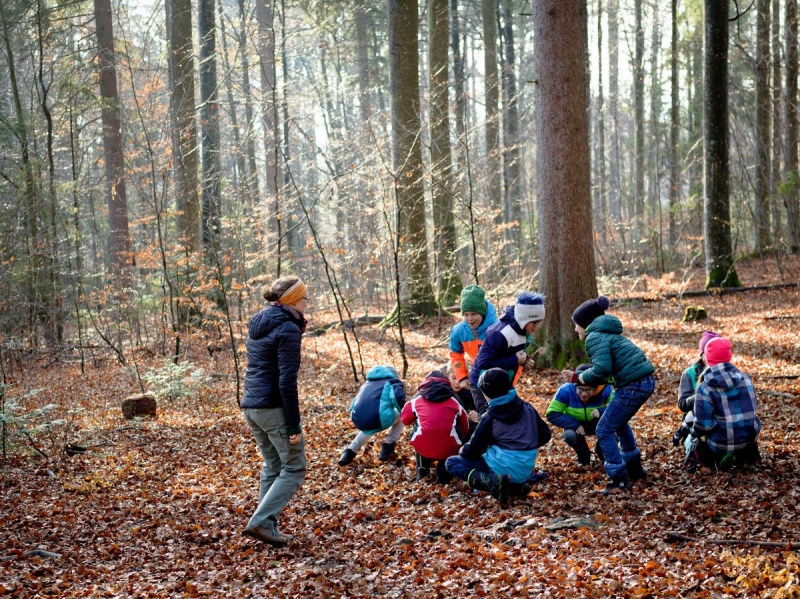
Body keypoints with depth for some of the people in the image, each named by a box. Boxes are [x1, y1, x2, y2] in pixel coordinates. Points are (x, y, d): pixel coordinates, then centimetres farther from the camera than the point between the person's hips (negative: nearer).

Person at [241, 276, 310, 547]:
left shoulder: (257, 324, 13)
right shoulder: (287, 329, -14)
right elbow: (287, 381, -18)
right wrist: (294, 424, -17)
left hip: (251, 407, 9)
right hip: (274, 409, -9)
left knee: (272, 467, 16)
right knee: (294, 468, 1)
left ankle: (267, 528, 16)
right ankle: (260, 522, -6)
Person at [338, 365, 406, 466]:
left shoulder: (367, 383, 32)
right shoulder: (393, 382, 16)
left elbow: (354, 405, 31)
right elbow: (398, 397, -7)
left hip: (358, 421, 5)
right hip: (379, 419, -5)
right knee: (400, 416, 27)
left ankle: (351, 452, 25)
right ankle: (388, 447, 17)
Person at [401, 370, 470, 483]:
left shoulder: (418, 398, 14)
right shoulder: (454, 399, 16)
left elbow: (405, 419, 20)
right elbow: (465, 428, 21)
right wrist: (460, 441, 41)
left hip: (423, 447, 1)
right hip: (449, 448, 0)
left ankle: (422, 472, 25)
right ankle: (443, 474, 18)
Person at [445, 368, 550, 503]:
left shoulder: (489, 418, -9)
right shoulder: (528, 409, 3)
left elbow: (474, 450, -4)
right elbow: (545, 435, 10)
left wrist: (463, 450, 18)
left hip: (503, 469, -6)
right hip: (525, 469, 6)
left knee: (451, 463, 4)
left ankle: (492, 482, -17)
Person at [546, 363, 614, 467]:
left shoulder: (605, 389, -29)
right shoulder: (565, 391, -28)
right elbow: (551, 414, -23)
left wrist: (601, 411, -48)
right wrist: (574, 425, -34)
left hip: (597, 424, 1)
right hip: (576, 426, 0)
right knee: (569, 435, -35)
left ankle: (602, 451, 3)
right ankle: (583, 455, 2)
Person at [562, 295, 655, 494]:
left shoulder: (595, 337, -8)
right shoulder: (607, 333, 22)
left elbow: (602, 368, -22)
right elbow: (608, 371, 23)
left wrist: (584, 376, -3)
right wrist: (577, 377, 22)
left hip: (632, 386, -10)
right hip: (645, 381, 10)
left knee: (604, 431, 1)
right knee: (618, 422, 30)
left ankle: (620, 480, 2)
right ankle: (635, 469, 38)